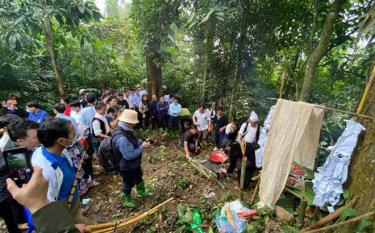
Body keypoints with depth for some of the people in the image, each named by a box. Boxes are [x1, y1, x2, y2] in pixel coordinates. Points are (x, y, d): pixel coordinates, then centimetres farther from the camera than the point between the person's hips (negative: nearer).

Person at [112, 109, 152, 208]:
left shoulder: (126, 131, -7)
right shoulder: (122, 138, -39)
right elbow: (129, 156, -35)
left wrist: (141, 143, -8)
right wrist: (142, 147, -28)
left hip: (134, 163, 9)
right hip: (127, 167, -9)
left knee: (139, 178, 29)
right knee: (129, 183, 17)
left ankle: (142, 192, 55)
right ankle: (127, 200, 45)